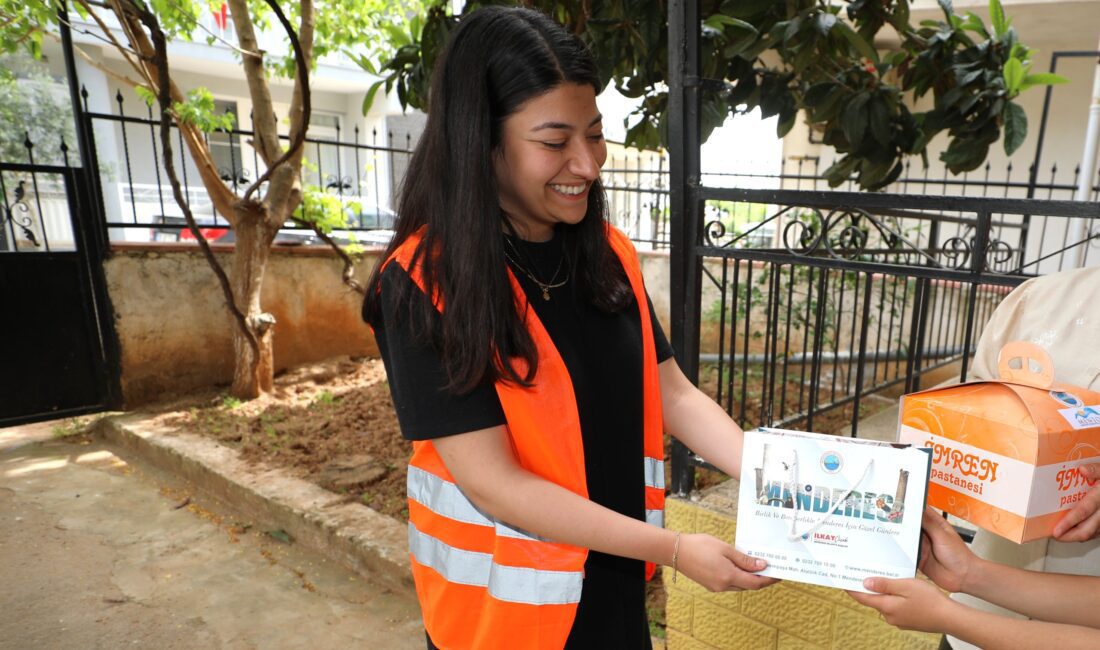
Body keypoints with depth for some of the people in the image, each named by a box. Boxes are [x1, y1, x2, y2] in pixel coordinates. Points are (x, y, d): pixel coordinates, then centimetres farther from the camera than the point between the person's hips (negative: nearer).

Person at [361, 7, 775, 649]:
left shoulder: (609, 253, -4)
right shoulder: (424, 283, -22)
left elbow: (673, 392, -1)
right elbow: (493, 482, -24)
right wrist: (673, 548, -23)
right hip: (505, 596, -4)